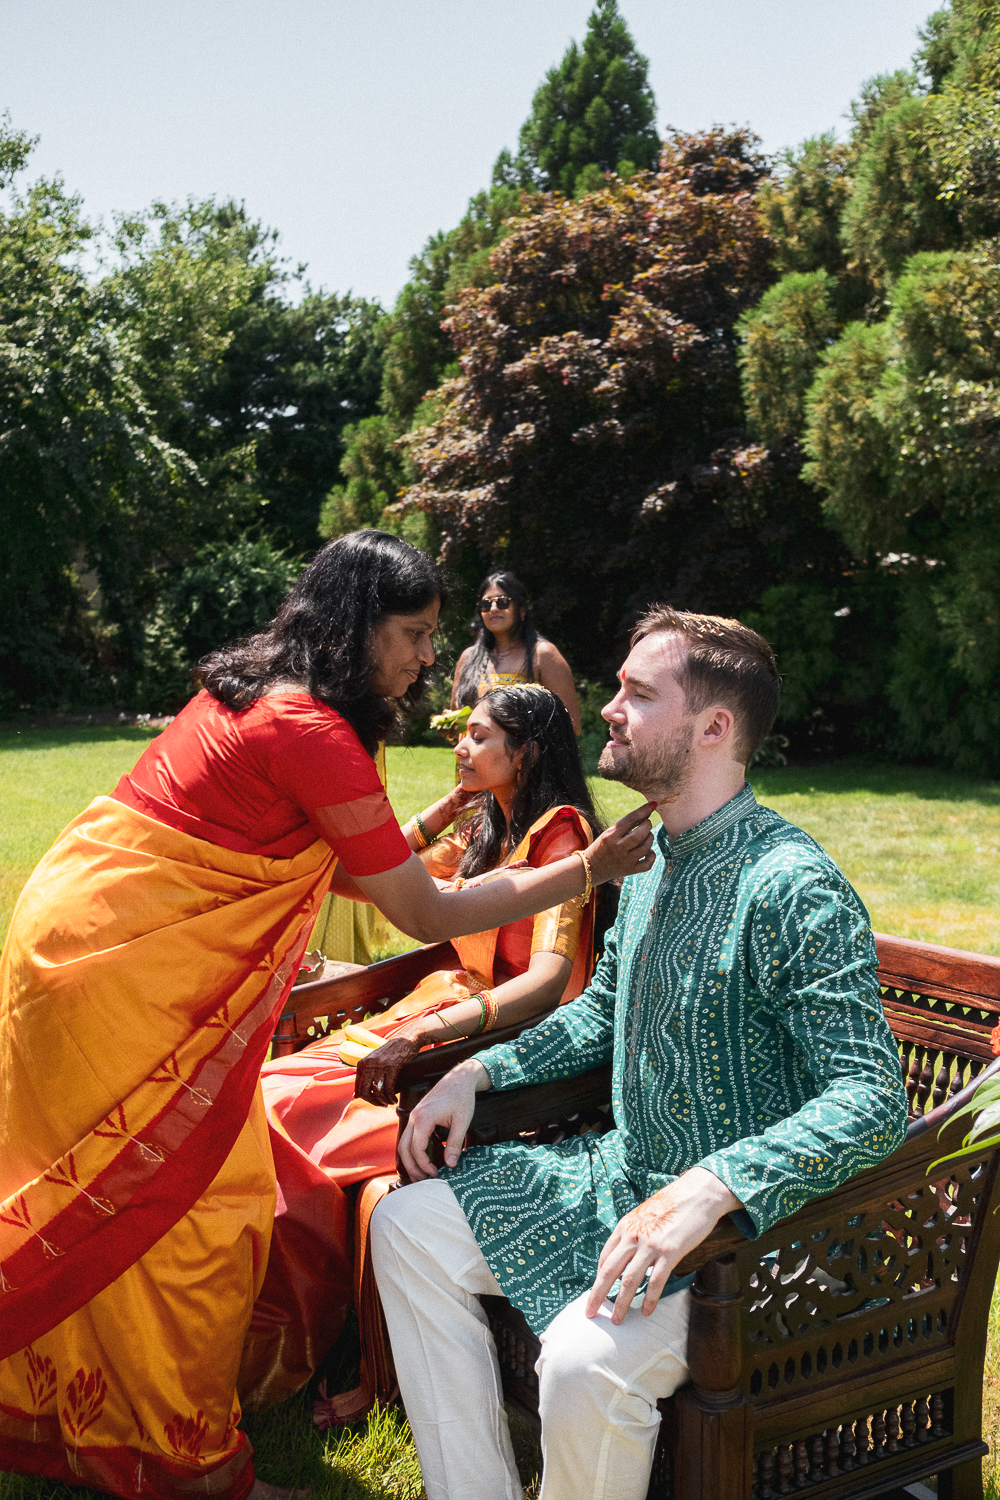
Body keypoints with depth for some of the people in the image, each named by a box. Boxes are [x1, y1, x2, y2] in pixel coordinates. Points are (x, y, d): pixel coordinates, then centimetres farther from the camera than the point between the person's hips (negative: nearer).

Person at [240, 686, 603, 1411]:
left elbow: (550, 978, -27)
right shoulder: (486, 829, 14)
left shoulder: (561, 836, -13)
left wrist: (418, 1033, -38)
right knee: (278, 1099, -12)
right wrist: (454, 801, 12)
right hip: (455, 1011, 8)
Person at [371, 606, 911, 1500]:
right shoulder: (652, 857, 6)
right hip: (621, 1174, 9)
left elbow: (875, 1100, -27)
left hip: (744, 1220, -8)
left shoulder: (792, 886, -22)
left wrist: (709, 1188, -38)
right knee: (406, 1227, 2)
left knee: (586, 1360, -33)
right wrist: (478, 1071, 8)